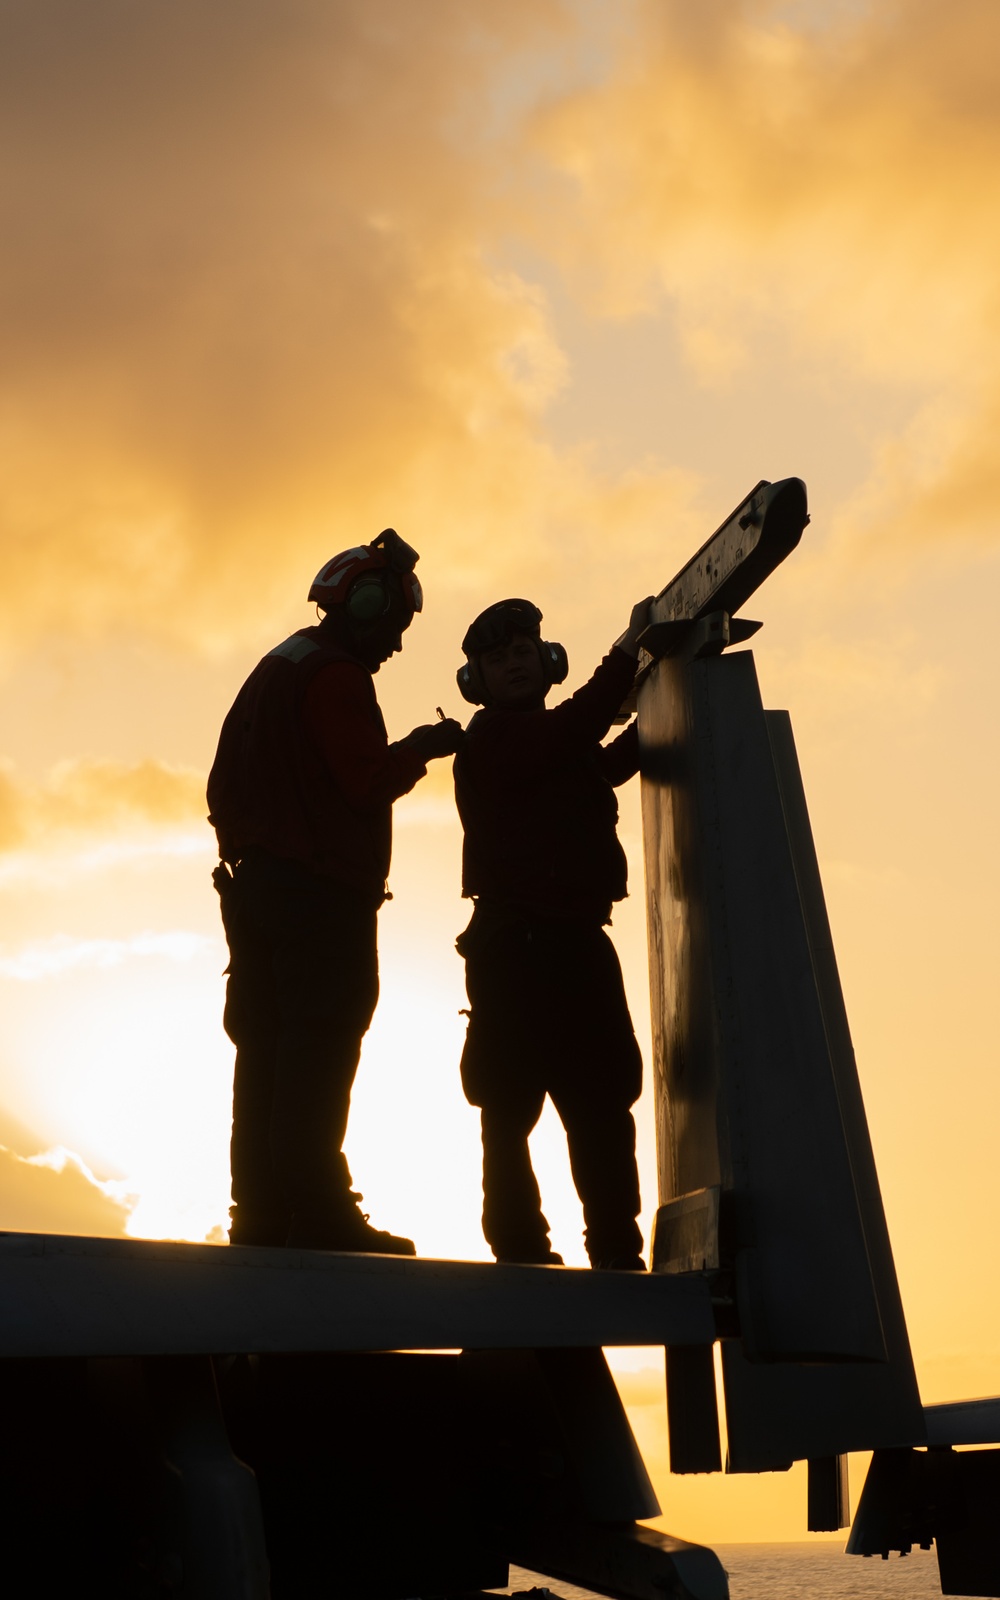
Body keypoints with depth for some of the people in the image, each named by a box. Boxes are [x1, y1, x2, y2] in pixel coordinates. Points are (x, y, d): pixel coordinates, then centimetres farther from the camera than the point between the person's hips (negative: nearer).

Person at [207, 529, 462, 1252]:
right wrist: (421, 749, -1)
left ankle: (263, 1211, 9)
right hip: (324, 888, -9)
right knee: (321, 1049, -10)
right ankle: (318, 1212, -11)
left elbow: (224, 787, 22)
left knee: (267, 1052, 7)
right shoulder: (337, 676, -9)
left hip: (258, 884, 9)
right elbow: (367, 782, -16)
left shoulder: (271, 670, 22)